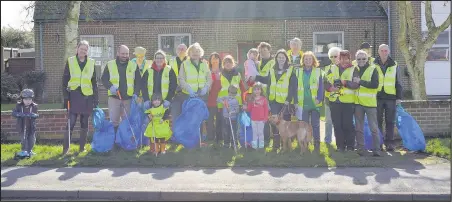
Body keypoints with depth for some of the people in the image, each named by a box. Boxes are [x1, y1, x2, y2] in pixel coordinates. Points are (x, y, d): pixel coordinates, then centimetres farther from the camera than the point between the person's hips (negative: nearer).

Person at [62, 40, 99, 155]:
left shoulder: (91, 63, 8)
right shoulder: (70, 61, 4)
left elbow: (94, 82, 10)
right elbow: (65, 80, 3)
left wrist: (96, 98, 5)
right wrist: (65, 96, -4)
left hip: (87, 96, 2)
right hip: (74, 95, -2)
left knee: (84, 123, 7)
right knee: (71, 122, -7)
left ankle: (82, 146, 16)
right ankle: (66, 147, 0)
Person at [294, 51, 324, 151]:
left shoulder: (318, 71, 3)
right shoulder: (298, 71, 7)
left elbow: (321, 86, -1)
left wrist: (319, 99, -12)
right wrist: (296, 101, -1)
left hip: (315, 103, -1)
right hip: (303, 103, 1)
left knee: (315, 125, 4)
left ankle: (317, 144, 11)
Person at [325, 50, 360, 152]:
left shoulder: (353, 70, 3)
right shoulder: (333, 69, 13)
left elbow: (356, 84, -9)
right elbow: (326, 82, 7)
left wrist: (345, 82, -21)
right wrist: (330, 88, -13)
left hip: (348, 101, -3)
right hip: (335, 101, 3)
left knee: (348, 124, -2)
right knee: (337, 124, 6)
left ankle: (350, 146, 11)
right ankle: (340, 145, 17)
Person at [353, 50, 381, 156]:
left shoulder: (373, 69, -4)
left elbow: (375, 85, -17)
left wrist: (360, 81, -19)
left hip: (370, 102, -4)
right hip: (358, 102, 5)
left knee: (374, 128, -1)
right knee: (359, 128, 9)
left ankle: (376, 150, 5)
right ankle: (360, 149, 16)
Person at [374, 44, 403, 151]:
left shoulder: (394, 65, 7)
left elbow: (398, 82, 9)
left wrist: (399, 97, 3)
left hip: (390, 97, 0)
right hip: (377, 97, 0)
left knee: (390, 121, 2)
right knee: (378, 121, 4)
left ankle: (389, 143, 9)